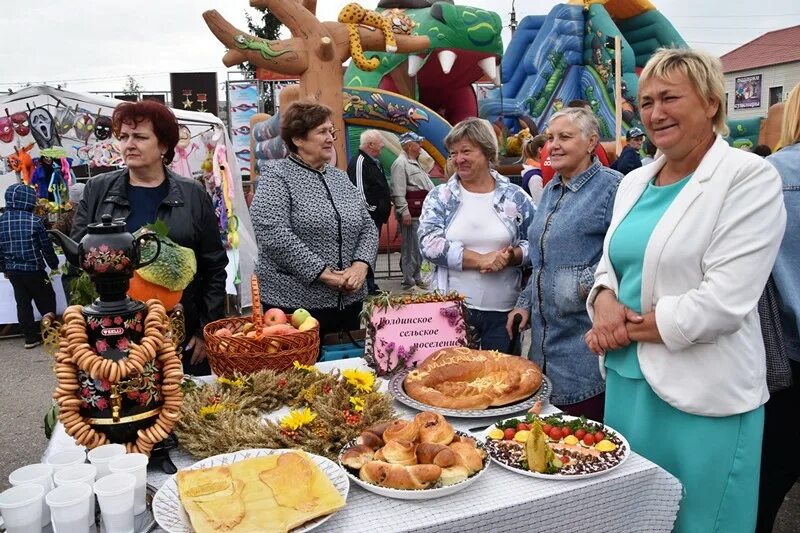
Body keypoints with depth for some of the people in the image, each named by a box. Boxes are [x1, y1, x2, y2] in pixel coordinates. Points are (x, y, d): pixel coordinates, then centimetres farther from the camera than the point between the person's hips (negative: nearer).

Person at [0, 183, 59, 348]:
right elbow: (46, 246, -7)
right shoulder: (34, 220, -13)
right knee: (46, 301, 11)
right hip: (33, 269, -5)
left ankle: (31, 336, 15)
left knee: (22, 303, 11)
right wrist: (54, 264, 8)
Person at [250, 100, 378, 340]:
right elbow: (271, 232, -20)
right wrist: (321, 273, -19)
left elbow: (368, 226, 13)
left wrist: (360, 264, -7)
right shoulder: (276, 175, -6)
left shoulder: (340, 178, 13)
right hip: (294, 304, -6)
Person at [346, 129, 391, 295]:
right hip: (368, 217, -10)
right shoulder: (359, 162, -15)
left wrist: (386, 202, 17)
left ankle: (370, 285, 23)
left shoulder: (374, 162, 18)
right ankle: (368, 287, -2)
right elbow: (359, 189, -22)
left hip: (377, 216, 10)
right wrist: (371, 208, -17)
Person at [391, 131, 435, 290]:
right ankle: (408, 281, 0)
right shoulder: (401, 163, -11)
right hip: (411, 213, -10)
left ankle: (416, 277, 24)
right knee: (410, 247, -6)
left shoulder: (414, 162, 21)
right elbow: (398, 191, -18)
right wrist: (404, 211, -23)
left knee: (418, 247, 15)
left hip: (421, 212, 10)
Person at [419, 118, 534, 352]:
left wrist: (511, 256, -15)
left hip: (504, 310, 1)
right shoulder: (440, 197, 3)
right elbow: (430, 243, -10)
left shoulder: (515, 197, 4)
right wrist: (481, 260, -17)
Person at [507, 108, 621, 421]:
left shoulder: (610, 187, -10)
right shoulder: (550, 191, 15)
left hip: (584, 335, -8)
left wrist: (586, 284, -24)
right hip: (545, 331, 8)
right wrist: (525, 303, 17)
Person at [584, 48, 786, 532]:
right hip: (627, 380, 7)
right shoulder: (635, 182, 10)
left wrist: (632, 328, -12)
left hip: (702, 399, -6)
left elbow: (724, 300, -19)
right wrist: (605, 300, -7)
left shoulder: (750, 178, -10)